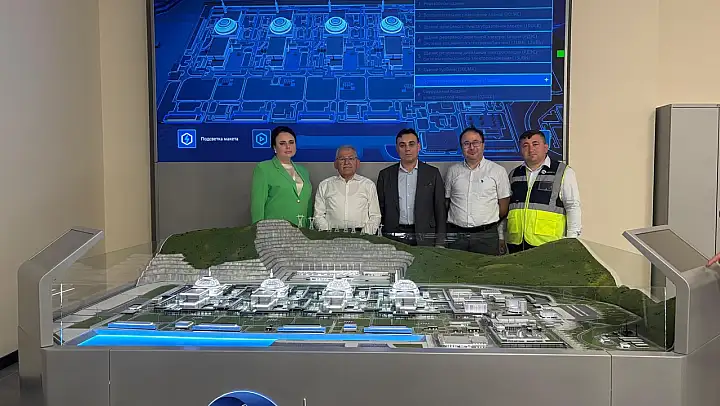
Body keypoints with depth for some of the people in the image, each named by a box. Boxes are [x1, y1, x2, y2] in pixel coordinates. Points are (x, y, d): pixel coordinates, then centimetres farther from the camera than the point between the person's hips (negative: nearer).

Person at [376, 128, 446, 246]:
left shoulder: (432, 173, 5)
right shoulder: (385, 175, 8)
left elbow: (440, 211, 4)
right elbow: (380, 210, 9)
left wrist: (440, 243, -2)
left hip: (424, 238, 0)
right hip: (393, 237, 1)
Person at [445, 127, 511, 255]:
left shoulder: (498, 171, 3)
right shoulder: (453, 171, 10)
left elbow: (504, 205, 6)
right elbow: (446, 201, 13)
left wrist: (490, 224, 6)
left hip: (486, 235, -2)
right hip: (455, 235, 2)